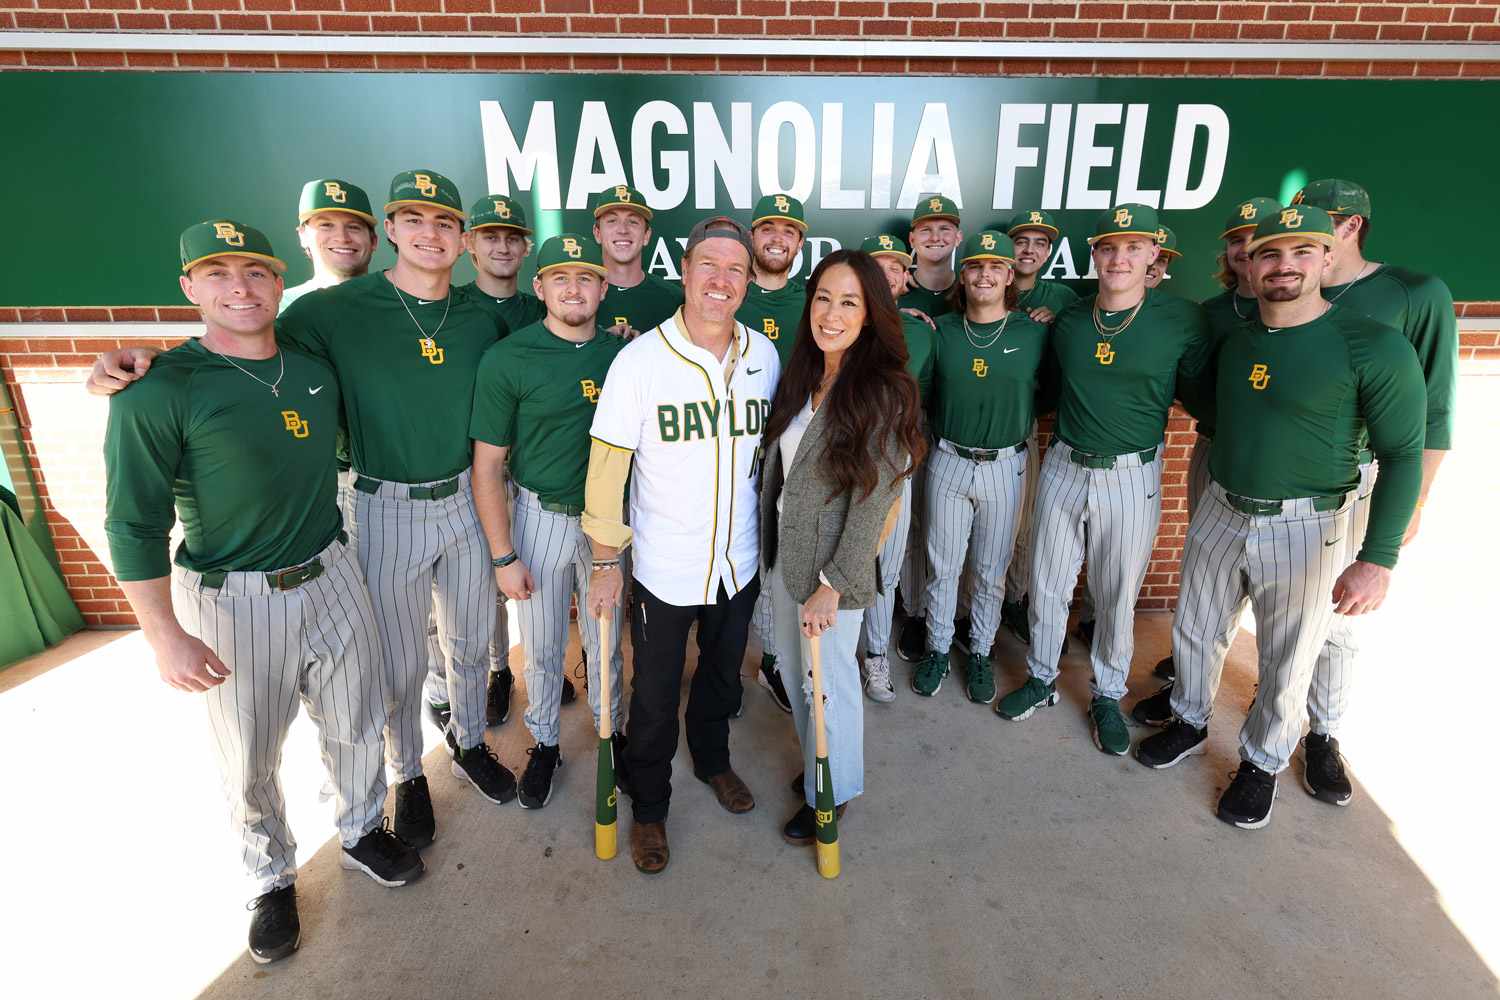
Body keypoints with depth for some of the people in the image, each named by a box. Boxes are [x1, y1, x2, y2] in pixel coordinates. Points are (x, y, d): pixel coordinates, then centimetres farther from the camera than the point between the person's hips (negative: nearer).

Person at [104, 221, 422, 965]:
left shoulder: (316, 368, 1)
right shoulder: (160, 390, -14)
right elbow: (134, 524, -12)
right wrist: (166, 637, -13)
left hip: (331, 577, 4)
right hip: (232, 600, -4)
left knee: (356, 726, 19)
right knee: (249, 762, 15)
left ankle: (362, 832, 45)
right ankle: (272, 880, 40)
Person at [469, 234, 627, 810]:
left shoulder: (622, 353, -2)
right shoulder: (507, 359, -11)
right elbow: (487, 466, -9)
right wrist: (504, 557, -10)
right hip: (539, 517, -2)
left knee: (606, 639, 16)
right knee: (542, 646, 12)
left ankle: (610, 731, 40)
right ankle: (544, 742, 37)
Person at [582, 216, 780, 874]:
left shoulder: (765, 356, -3)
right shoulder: (640, 360, -16)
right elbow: (607, 466, -11)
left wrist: (773, 541, 12)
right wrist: (606, 561, -9)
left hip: (740, 563, 4)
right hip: (663, 568, -3)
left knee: (723, 676, 25)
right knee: (654, 698, 14)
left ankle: (712, 759, 54)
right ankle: (648, 807, 39)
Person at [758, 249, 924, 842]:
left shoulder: (884, 392, -18)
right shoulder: (800, 376, 3)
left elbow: (874, 501, -19)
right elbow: (776, 467, 8)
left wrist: (833, 583, -19)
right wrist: (768, 547, 7)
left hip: (832, 568, -6)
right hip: (782, 554, 7)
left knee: (827, 682, 12)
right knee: (794, 672, 21)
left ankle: (832, 793, 39)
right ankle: (818, 766, 47)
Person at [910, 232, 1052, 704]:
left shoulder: (1034, 333, -3)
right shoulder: (941, 331, -1)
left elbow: (1046, 395, 6)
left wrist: (1018, 421, -5)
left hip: (1005, 467, 0)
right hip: (949, 463, 1)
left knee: (991, 569, 12)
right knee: (943, 565, 10)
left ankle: (981, 653, 31)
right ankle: (937, 649, 29)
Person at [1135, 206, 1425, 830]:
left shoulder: (1375, 348, -14)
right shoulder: (1233, 339, 2)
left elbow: (1403, 455, -12)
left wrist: (1378, 561, -17)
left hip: (1304, 530, -4)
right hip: (1220, 515, 5)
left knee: (1286, 666, 11)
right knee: (1195, 631, 18)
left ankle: (1262, 763, 35)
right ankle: (1190, 723, 43)